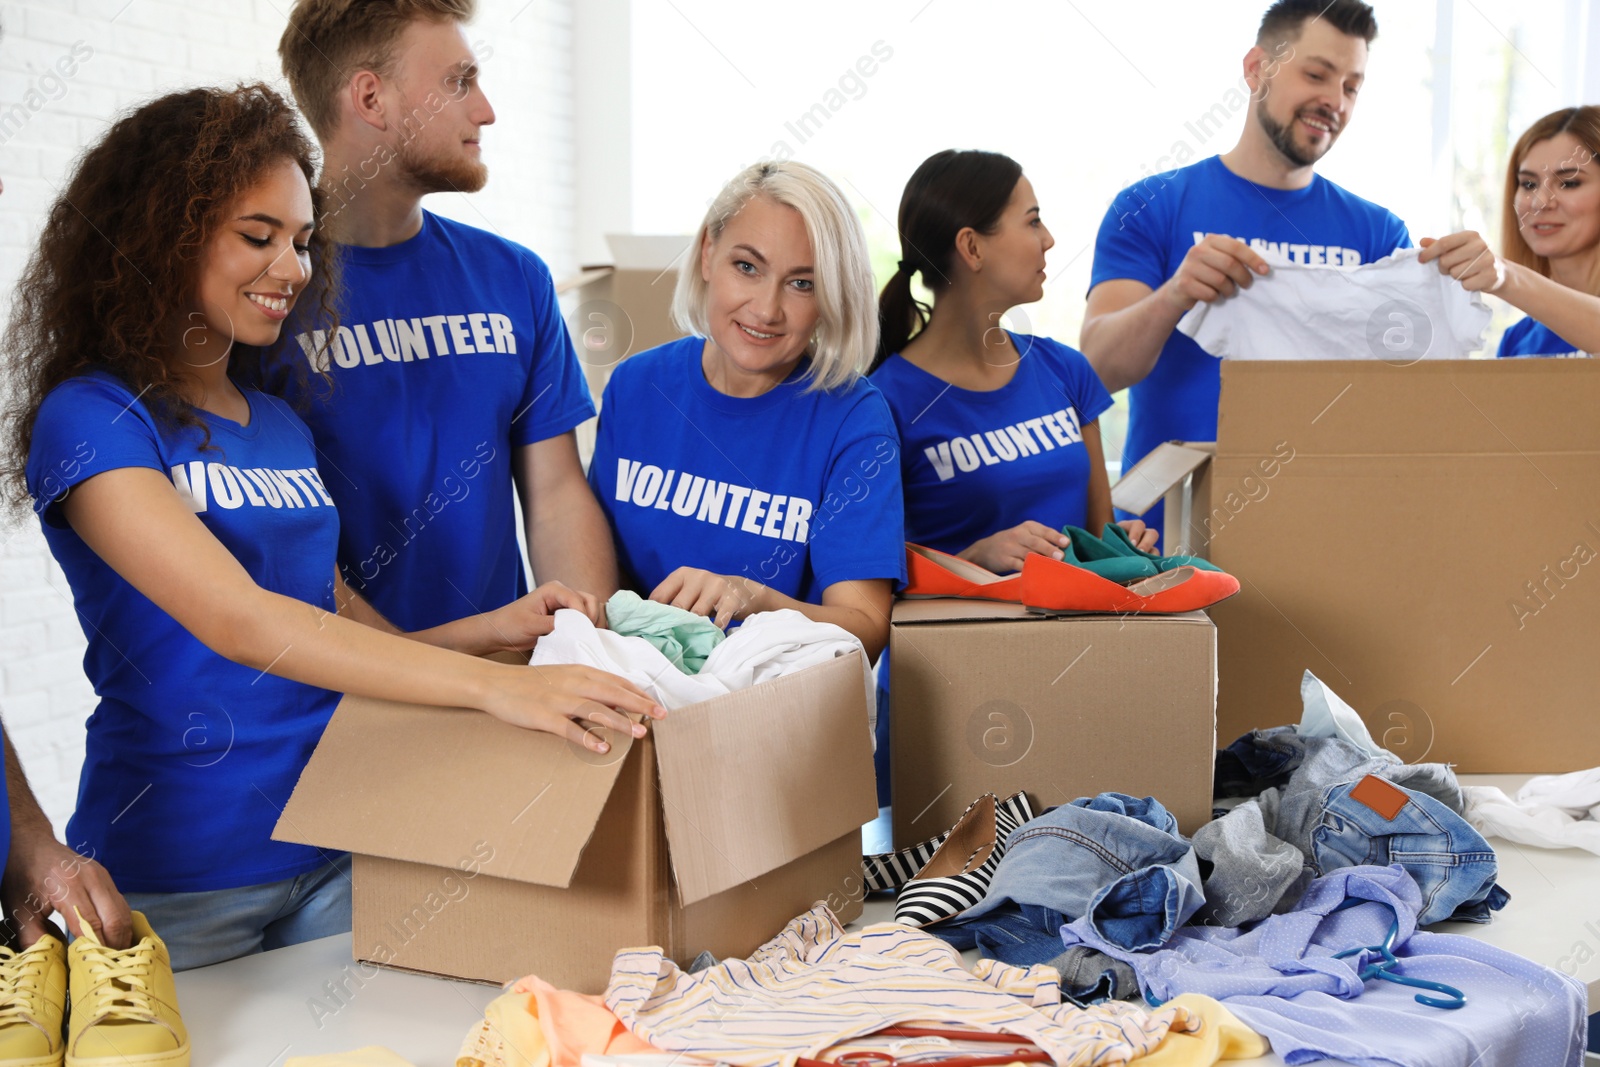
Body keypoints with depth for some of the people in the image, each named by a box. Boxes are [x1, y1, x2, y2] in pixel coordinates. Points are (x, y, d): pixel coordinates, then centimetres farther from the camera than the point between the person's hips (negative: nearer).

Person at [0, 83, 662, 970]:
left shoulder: (282, 425, 12)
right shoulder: (92, 422, -11)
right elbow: (236, 623, -24)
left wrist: (494, 630, -6)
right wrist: (491, 685, -32)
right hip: (172, 887, -6)